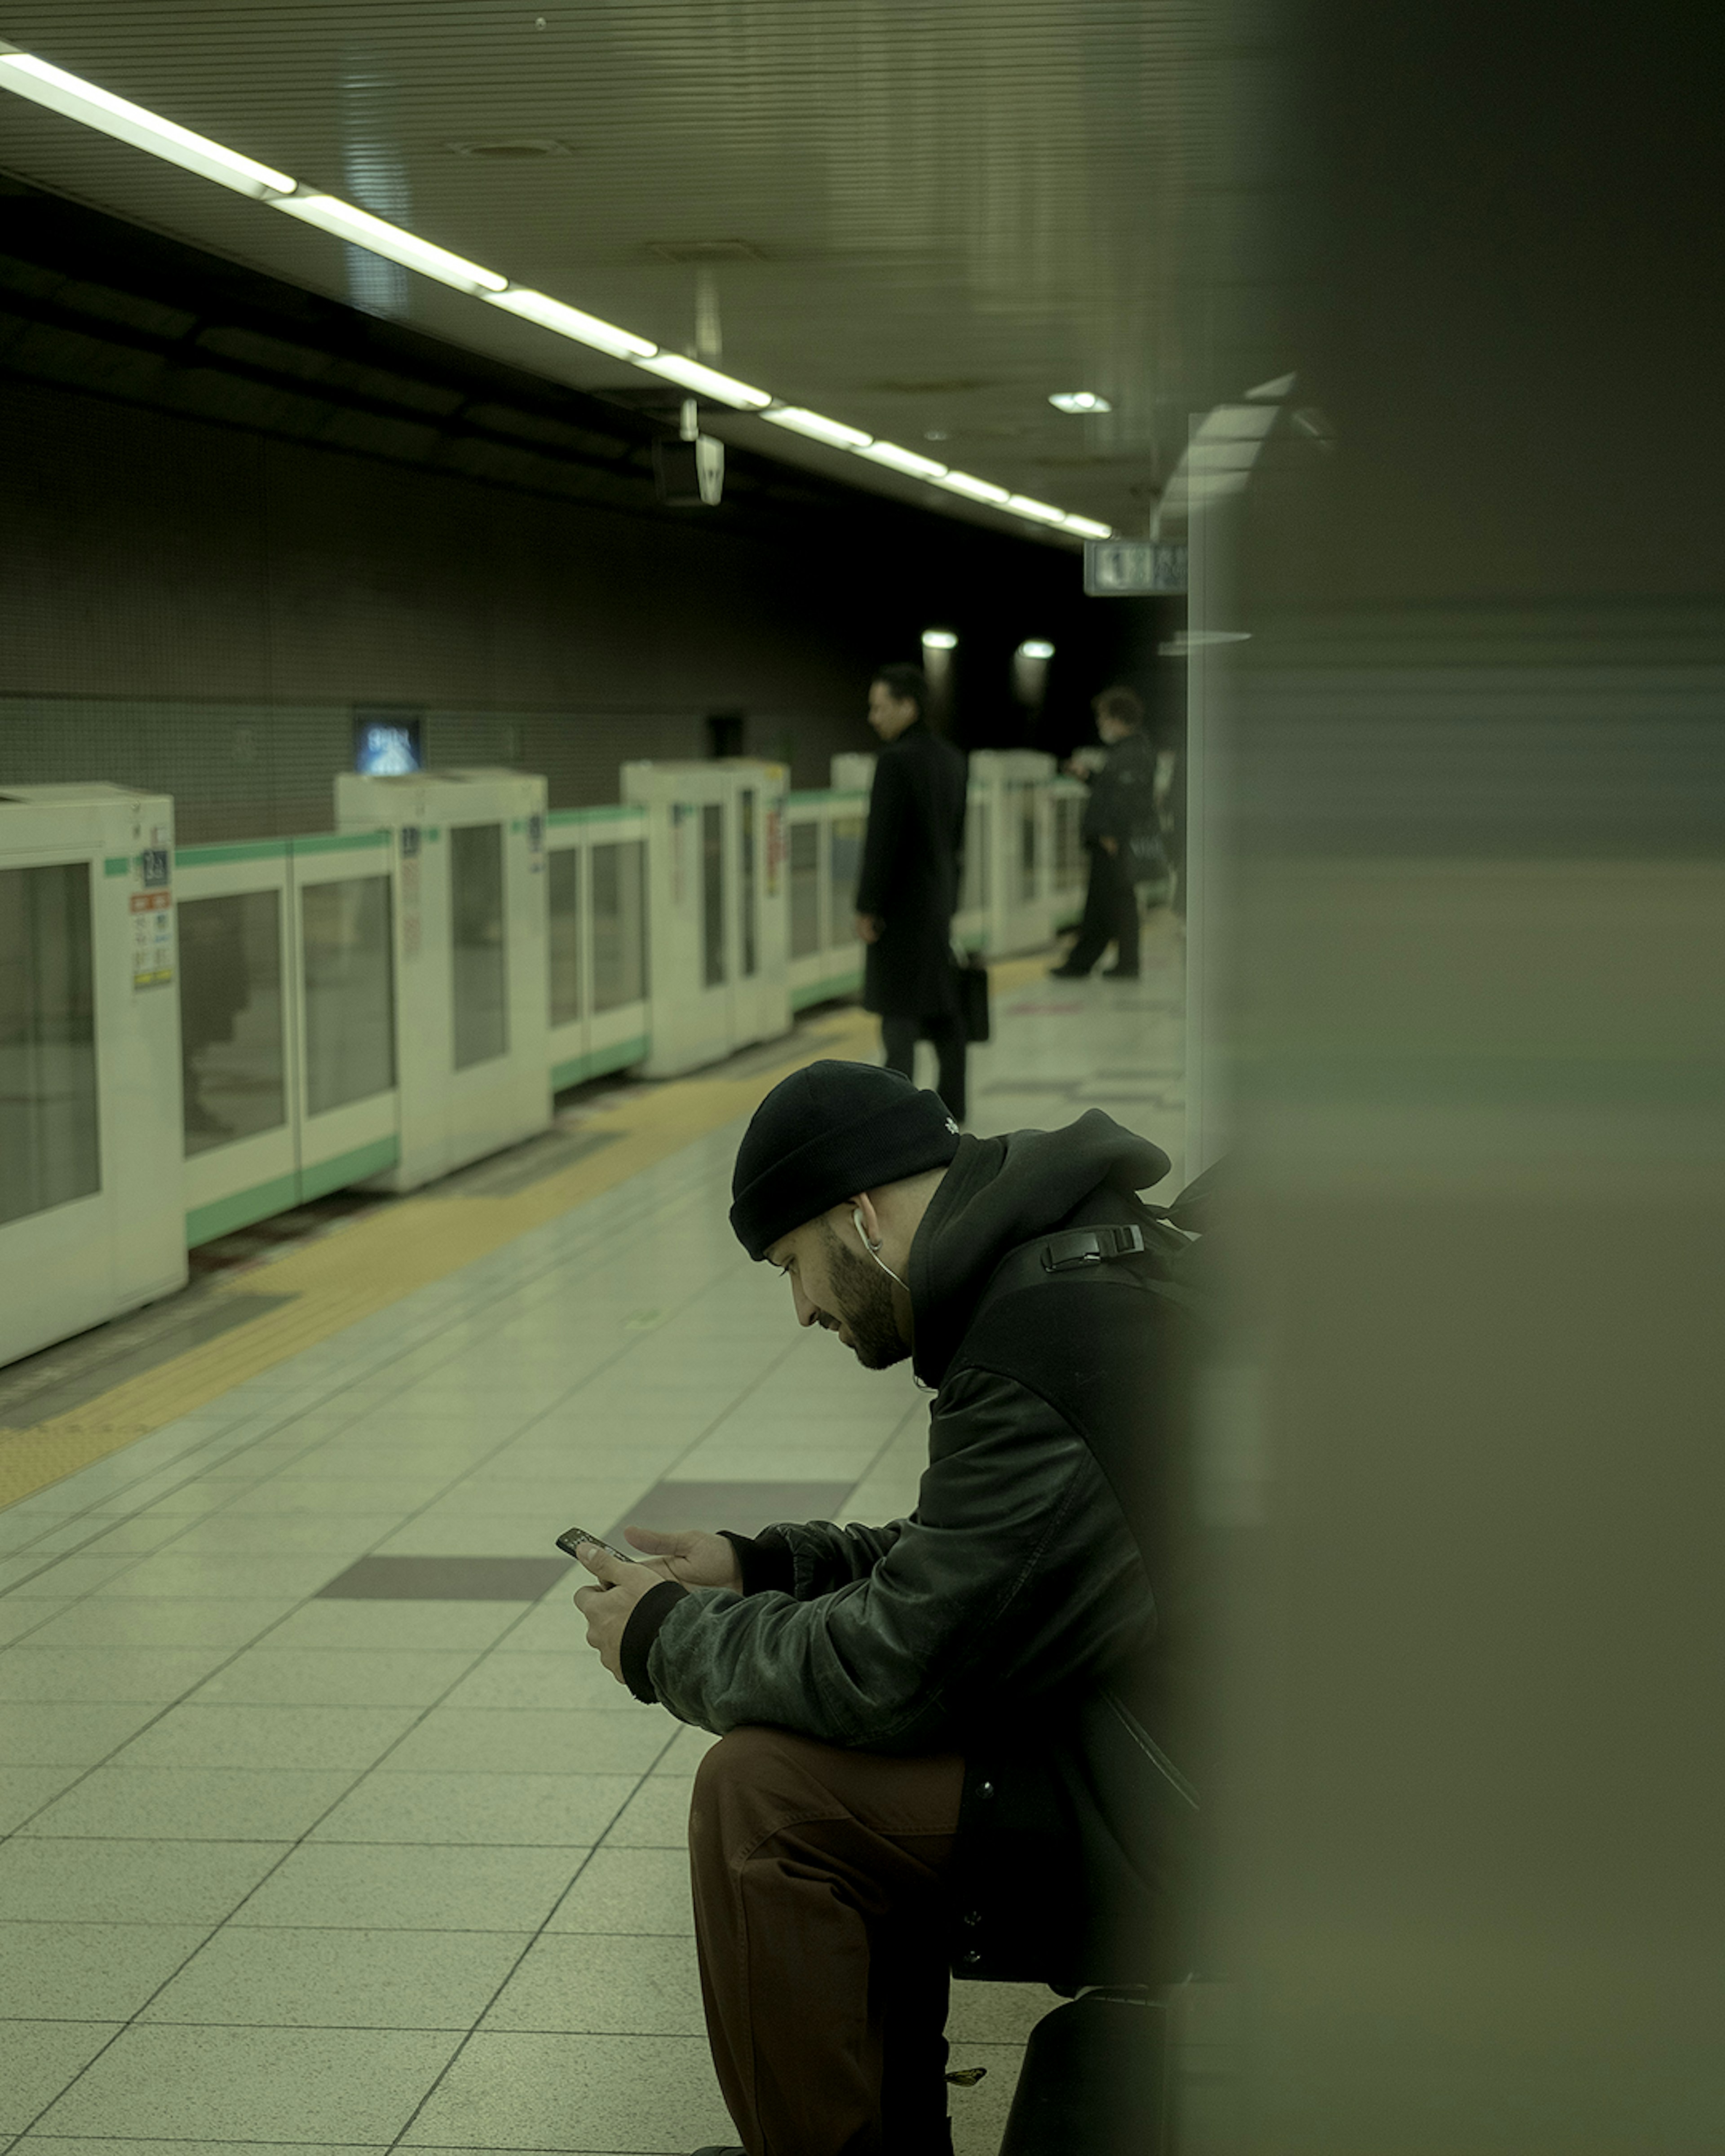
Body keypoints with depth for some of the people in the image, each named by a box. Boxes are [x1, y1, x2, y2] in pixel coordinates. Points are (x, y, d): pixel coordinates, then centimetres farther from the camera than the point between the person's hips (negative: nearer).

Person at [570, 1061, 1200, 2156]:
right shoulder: (1057, 1268, 8)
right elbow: (961, 1561, 21)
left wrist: (666, 1636, -6)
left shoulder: (1038, 1353, -24)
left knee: (768, 1790, -14)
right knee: (840, 1752, 18)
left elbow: (890, 1670, -22)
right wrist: (761, 1566, 12)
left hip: (1173, 1822, -10)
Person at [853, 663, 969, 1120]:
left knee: (899, 1010, -6)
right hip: (940, 900, 8)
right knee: (941, 1007, 14)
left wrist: (867, 907, -14)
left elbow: (883, 838, -19)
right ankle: (951, 1103, 19)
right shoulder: (949, 758, 10)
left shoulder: (896, 760, -16)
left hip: (903, 905, -8)